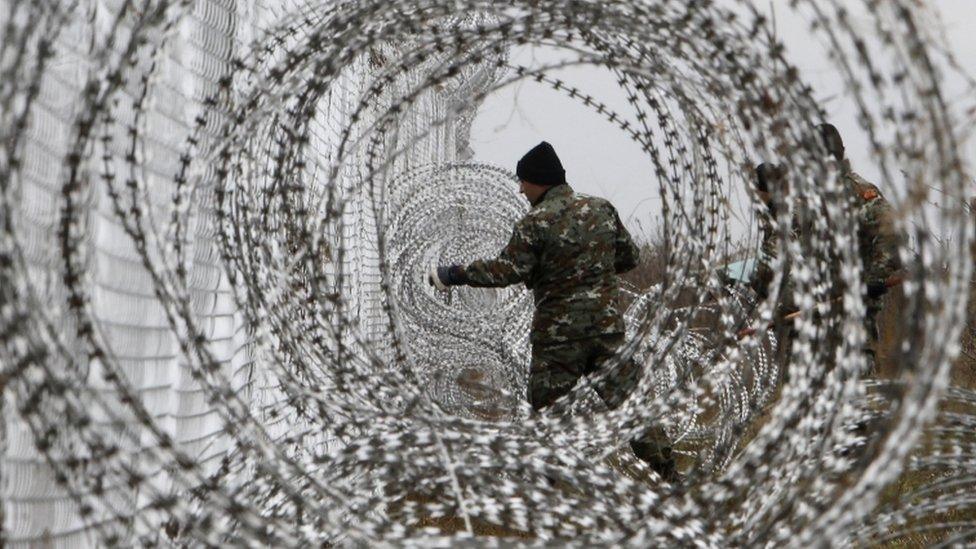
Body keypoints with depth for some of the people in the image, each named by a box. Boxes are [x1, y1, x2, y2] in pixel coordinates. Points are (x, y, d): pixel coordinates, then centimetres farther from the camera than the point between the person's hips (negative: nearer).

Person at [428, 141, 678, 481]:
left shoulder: (535, 223, -11)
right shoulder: (602, 210, 6)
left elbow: (505, 271, -14)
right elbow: (630, 257, 12)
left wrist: (454, 275, -8)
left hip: (560, 332, -4)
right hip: (608, 324, 5)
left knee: (547, 406, 7)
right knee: (625, 399, 8)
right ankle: (667, 470, 8)